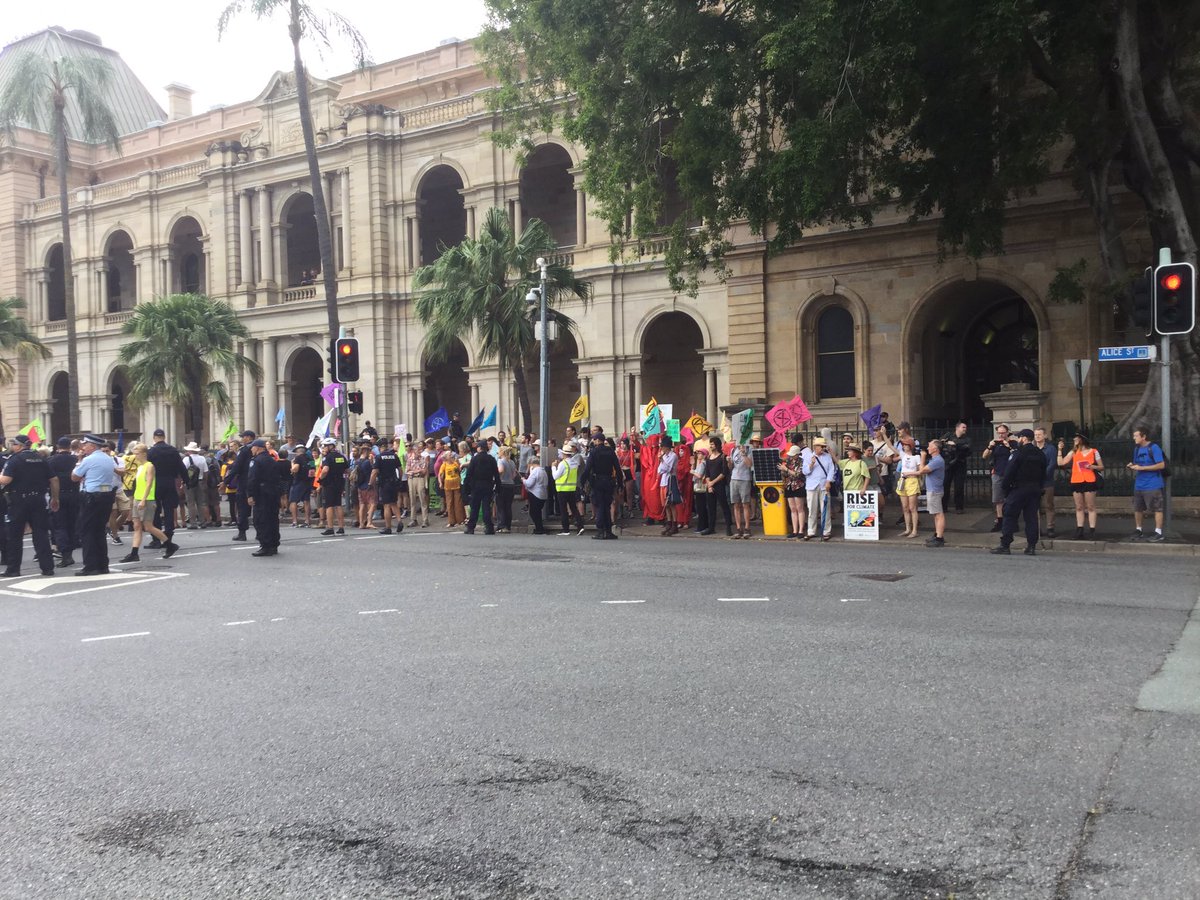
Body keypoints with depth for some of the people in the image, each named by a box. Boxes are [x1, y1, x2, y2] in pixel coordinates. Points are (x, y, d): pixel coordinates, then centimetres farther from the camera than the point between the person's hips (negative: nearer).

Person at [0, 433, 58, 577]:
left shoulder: (15, 459, -8)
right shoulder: (41, 459, 7)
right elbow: (54, 479, 6)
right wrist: (55, 499, 14)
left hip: (19, 500, -4)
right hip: (38, 500, 4)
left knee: (15, 535, 6)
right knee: (41, 533, 6)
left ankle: (13, 568, 10)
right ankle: (47, 567, 2)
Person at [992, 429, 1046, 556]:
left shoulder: (1018, 453, -11)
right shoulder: (1040, 454, 10)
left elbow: (1009, 473, -13)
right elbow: (1043, 474, 13)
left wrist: (1006, 490, -5)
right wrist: (1038, 487, 15)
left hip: (1019, 489, -6)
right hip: (1035, 490, 6)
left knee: (1010, 516, -1)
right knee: (1031, 517, 7)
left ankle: (1005, 545, -2)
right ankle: (1031, 546, 4)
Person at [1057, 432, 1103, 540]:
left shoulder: (1093, 452, 3)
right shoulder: (1073, 452, 11)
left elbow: (1101, 467, 7)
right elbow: (1061, 463, 5)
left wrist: (1093, 466, -12)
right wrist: (1060, 450, 2)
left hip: (1089, 482, -3)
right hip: (1076, 482, 3)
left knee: (1091, 507, -1)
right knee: (1079, 508, 7)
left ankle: (1092, 531, 1)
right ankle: (1079, 531, 11)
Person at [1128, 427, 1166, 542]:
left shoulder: (1154, 447, -12)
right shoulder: (1137, 448, 11)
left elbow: (1161, 465, -18)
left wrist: (1141, 468, -20)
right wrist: (1132, 466, -3)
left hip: (1153, 485, -8)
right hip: (1139, 485, 8)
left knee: (1157, 508, -1)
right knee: (1137, 509, 11)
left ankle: (1158, 533, 3)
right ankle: (1138, 531, 23)